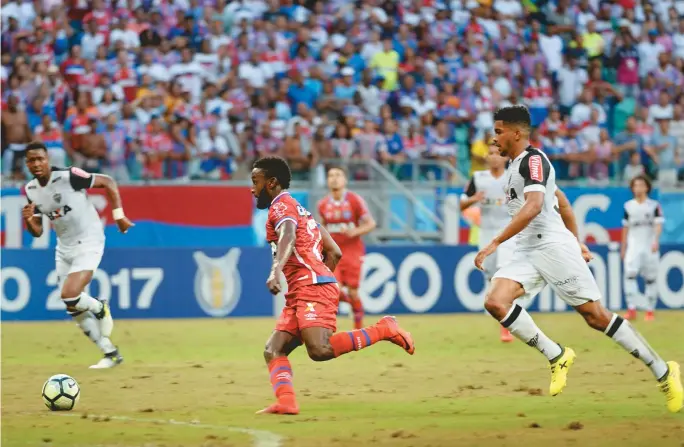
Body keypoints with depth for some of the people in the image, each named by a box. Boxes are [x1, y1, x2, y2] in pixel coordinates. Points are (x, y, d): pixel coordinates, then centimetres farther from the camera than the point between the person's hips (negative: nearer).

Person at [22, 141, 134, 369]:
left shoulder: (69, 177, -19)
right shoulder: (31, 190, 1)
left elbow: (107, 182, -9)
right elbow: (37, 232, 7)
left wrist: (118, 215, -10)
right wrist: (28, 219, -14)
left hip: (89, 243, -7)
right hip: (64, 249, 7)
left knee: (70, 296, -24)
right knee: (74, 310, 5)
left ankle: (100, 308, 10)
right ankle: (111, 353, 19)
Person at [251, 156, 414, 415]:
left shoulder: (281, 205, 0)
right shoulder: (300, 210, 29)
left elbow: (288, 237, -24)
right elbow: (334, 252, 28)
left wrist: (276, 269, -40)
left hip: (312, 287, -10)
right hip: (299, 295, 10)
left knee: (320, 350, -25)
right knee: (273, 351, 0)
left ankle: (383, 330, -13)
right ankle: (286, 402, -18)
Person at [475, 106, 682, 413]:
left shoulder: (533, 159, -11)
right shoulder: (517, 165, 19)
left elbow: (534, 206, -27)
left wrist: (495, 243, -29)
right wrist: (575, 246, 32)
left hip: (553, 247, -9)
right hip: (527, 253, 9)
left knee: (596, 316, -7)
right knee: (495, 302, -13)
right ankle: (557, 357, -5)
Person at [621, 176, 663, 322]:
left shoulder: (654, 205, 0)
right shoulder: (628, 206, 9)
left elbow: (658, 224, -10)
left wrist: (656, 241, -27)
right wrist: (623, 248, 16)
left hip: (650, 246, -1)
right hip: (633, 246, 1)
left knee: (650, 278, 2)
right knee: (629, 274, -17)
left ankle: (650, 311, 12)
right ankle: (631, 309, -18)